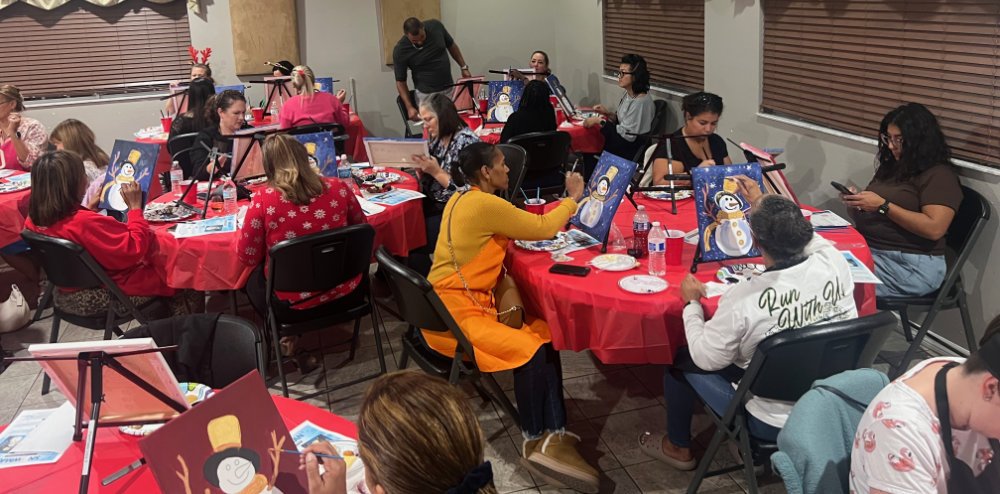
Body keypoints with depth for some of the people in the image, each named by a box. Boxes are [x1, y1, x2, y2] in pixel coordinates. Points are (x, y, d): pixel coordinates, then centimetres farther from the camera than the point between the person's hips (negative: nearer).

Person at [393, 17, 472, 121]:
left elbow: (451, 46, 9)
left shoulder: (435, 26, -10)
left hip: (450, 89, 3)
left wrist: (464, 67, 8)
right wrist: (409, 107, -16)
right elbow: (400, 81, -8)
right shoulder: (400, 50, -17)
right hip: (427, 95, -3)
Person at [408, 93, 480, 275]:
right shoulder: (437, 138, 8)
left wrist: (436, 171, -21)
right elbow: (427, 183, 14)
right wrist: (422, 167, -5)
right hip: (434, 205, 8)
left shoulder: (467, 142, -16)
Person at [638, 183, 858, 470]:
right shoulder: (834, 262, -18)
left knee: (682, 360, 15)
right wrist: (760, 203, 17)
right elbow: (801, 235, 6)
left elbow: (706, 358, -16)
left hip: (773, 422, -5)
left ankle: (678, 447, 37)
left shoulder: (744, 300, -32)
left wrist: (692, 303, -2)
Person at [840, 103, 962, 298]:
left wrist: (882, 205, -18)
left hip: (912, 265, -8)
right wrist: (855, 202, -1)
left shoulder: (939, 175, -5)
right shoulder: (891, 166, 18)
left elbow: (934, 229, -18)